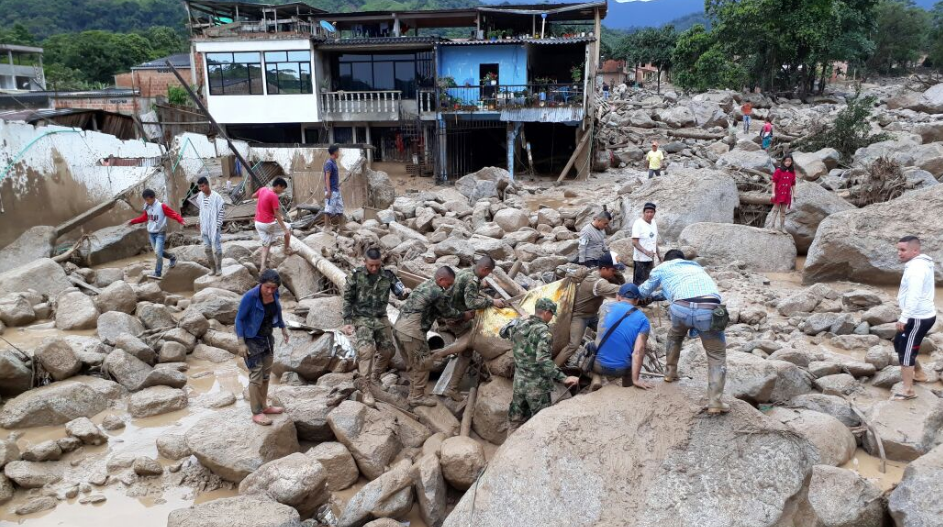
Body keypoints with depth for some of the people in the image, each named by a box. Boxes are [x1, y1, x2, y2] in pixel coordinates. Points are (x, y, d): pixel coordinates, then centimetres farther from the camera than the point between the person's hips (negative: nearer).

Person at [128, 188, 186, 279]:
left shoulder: (162, 206, -15)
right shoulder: (147, 208, 5)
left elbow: (174, 214, -18)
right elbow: (144, 217, 23)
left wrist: (181, 221, -34)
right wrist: (133, 221, 25)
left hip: (160, 233, -7)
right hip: (151, 233, 7)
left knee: (158, 253, -15)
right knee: (158, 252, 13)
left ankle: (157, 274, -12)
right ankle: (172, 258, 39)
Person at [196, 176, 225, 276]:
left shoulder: (216, 196, -13)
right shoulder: (201, 196, 4)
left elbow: (221, 211, -10)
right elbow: (201, 211, 15)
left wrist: (218, 225, -13)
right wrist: (201, 224, 13)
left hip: (214, 226, -5)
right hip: (205, 226, 5)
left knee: (217, 247, 1)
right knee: (207, 248, 6)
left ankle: (219, 268, 13)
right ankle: (213, 267, 19)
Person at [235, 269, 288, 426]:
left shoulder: (274, 293, -10)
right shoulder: (250, 296, -27)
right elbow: (239, 319, -19)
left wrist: (283, 328, 17)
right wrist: (241, 343, -20)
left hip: (268, 338, 6)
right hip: (252, 340, -6)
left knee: (266, 374, 16)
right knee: (256, 377, -1)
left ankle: (264, 406, 31)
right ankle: (256, 413, 10)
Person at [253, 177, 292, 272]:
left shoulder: (263, 189, 4)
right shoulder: (273, 196, -19)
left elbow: (253, 196, 26)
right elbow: (277, 214, -20)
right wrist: (285, 229, -18)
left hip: (258, 223, 8)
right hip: (268, 223, -8)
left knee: (266, 244, 13)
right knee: (288, 228, 15)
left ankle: (262, 267, 4)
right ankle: (287, 249, 25)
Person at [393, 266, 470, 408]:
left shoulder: (426, 284, 16)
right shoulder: (437, 293, -12)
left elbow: (439, 310, 21)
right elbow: (447, 313, 3)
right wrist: (464, 315, 18)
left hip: (399, 327, 9)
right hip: (411, 330, -9)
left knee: (415, 363, 20)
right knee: (423, 363, 4)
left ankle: (413, 394, 29)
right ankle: (417, 397, 12)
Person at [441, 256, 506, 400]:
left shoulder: (465, 272, 6)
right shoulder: (472, 281, -24)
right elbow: (471, 303, -34)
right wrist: (492, 302, -26)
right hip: (458, 319, -10)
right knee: (466, 353, -3)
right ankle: (452, 388, -3)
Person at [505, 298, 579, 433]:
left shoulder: (518, 326, 3)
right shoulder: (543, 331, -19)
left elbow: (503, 332, 25)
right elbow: (543, 360, -29)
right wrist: (563, 378, -31)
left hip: (519, 382, 7)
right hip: (537, 385, -7)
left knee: (515, 420, 16)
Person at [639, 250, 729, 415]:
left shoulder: (662, 267, 30)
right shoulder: (696, 266, 39)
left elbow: (643, 292, 41)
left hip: (682, 308, -1)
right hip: (709, 309, 1)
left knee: (675, 335, 34)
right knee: (717, 355, 15)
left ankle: (671, 372, 43)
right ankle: (715, 403, 4)